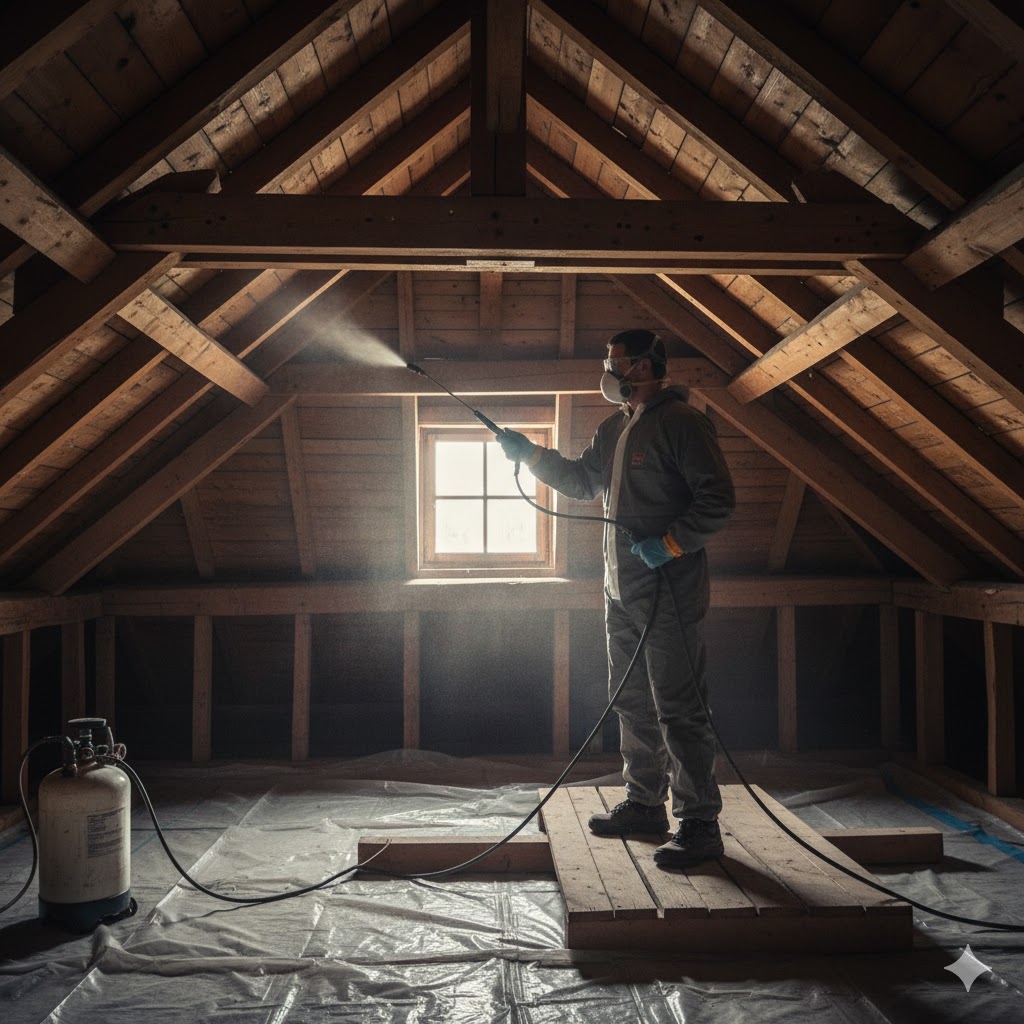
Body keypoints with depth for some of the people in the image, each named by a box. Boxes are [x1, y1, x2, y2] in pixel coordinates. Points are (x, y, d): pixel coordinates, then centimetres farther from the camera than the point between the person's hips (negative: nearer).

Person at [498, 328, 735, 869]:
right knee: (633, 703, 17)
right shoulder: (614, 428, 16)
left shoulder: (681, 421, -12)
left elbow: (719, 499, -16)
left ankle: (700, 825, 3)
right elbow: (581, 481, 26)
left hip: (670, 594, -9)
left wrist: (668, 544, -21)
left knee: (678, 710, -6)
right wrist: (532, 454, 16)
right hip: (622, 591, 10)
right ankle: (645, 804, 30)